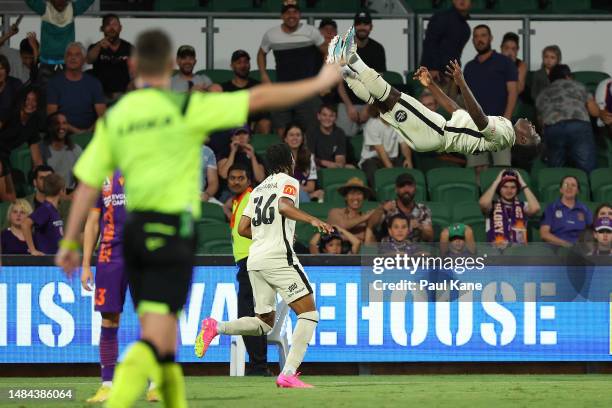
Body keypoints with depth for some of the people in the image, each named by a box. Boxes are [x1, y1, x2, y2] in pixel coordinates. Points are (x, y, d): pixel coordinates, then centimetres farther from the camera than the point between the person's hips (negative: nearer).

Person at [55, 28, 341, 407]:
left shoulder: (114, 118, 6)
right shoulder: (183, 108, -8)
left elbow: (88, 184, 5)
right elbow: (260, 98, -5)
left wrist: (71, 243, 11)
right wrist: (320, 83, 5)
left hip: (136, 230, 6)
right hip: (172, 232, -6)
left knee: (162, 338, 16)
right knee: (155, 341, -11)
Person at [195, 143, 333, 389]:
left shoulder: (258, 189, 22)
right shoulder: (288, 182, 1)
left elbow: (243, 228, 20)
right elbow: (285, 206, -21)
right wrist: (312, 220, -28)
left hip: (255, 258, 8)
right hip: (279, 257, -8)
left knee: (264, 323, 15)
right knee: (309, 313, -6)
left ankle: (215, 327, -5)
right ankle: (288, 374, -18)